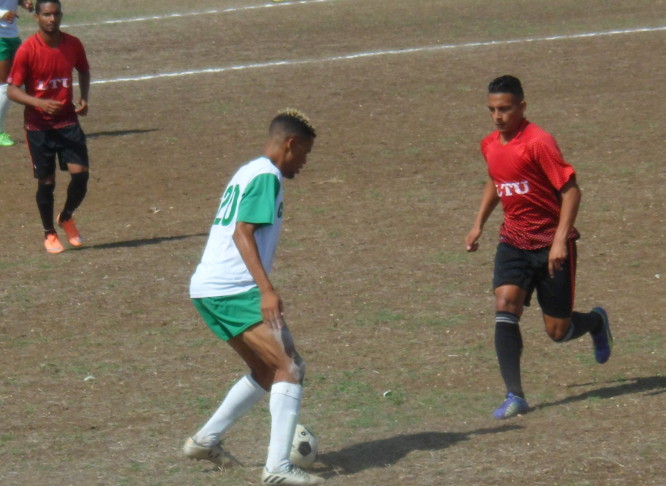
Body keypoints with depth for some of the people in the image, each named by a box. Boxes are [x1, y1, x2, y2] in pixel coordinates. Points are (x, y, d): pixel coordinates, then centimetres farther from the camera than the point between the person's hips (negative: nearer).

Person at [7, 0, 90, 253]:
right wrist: (39, 103, -27)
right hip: (38, 125, -3)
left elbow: (83, 71, 19)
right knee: (46, 182, 2)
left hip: (67, 121, 3)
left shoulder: (73, 45, -1)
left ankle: (66, 218, 19)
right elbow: (12, 90, -11)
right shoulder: (28, 50, -13)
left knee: (80, 173, -9)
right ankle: (49, 234, 22)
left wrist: (84, 98, 2)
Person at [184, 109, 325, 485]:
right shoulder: (266, 176, -9)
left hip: (207, 289, 10)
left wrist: (261, 289, 38)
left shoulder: (248, 172, 22)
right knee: (289, 369, -12)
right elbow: (242, 233, -19)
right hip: (234, 290, -10)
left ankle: (206, 440, 25)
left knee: (267, 372, 21)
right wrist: (267, 290, -26)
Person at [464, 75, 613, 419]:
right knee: (505, 307, -18)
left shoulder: (538, 142, -18)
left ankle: (596, 321, 39)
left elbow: (571, 190, -19)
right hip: (514, 242, 5)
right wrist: (479, 223, 16)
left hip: (551, 245, -5)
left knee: (558, 331, 3)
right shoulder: (490, 145, 5)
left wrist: (560, 240, -26)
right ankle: (514, 397, -18)